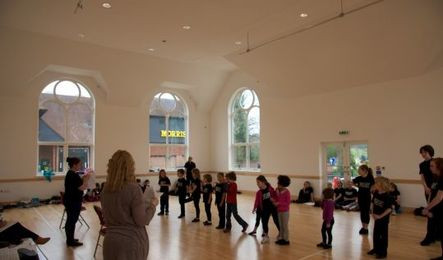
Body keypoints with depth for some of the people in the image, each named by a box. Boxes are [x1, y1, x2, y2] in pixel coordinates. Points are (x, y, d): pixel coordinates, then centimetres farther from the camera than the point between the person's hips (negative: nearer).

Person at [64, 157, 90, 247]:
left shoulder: (70, 173, 9)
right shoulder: (73, 175, -22)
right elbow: (82, 187, -24)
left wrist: (82, 178, 8)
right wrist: (86, 179, -12)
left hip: (70, 201, 10)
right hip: (73, 202, -10)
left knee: (70, 220, 18)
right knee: (72, 221, 0)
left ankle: (69, 239, 30)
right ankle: (71, 241, 10)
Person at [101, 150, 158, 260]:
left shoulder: (105, 191, 0)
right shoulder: (133, 188, -19)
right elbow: (142, 221, -18)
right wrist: (152, 204, -2)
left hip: (111, 241, 6)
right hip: (132, 242, -5)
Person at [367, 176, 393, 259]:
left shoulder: (387, 196, -22)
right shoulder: (376, 193, -2)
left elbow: (389, 209, -22)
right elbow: (373, 203, 11)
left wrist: (380, 216, -22)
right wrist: (373, 213, 1)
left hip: (384, 219, -7)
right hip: (376, 217, 7)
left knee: (383, 235, 6)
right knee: (375, 234, 17)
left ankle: (383, 252, 19)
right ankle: (376, 249, 33)